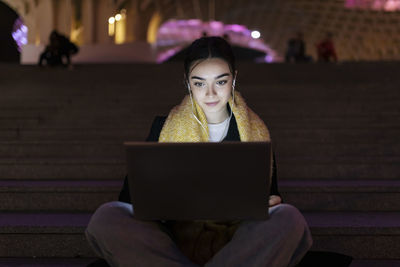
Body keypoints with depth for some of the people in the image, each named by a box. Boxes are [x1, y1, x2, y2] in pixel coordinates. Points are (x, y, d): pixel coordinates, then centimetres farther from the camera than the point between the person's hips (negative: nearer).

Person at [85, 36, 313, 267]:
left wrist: (270, 203, -11)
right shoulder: (165, 127, 8)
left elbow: (271, 195, 14)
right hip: (175, 241, 0)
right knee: (105, 218, -26)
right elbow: (133, 191, 7)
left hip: (236, 243, 0)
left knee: (290, 218, -31)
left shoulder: (256, 130, 10)